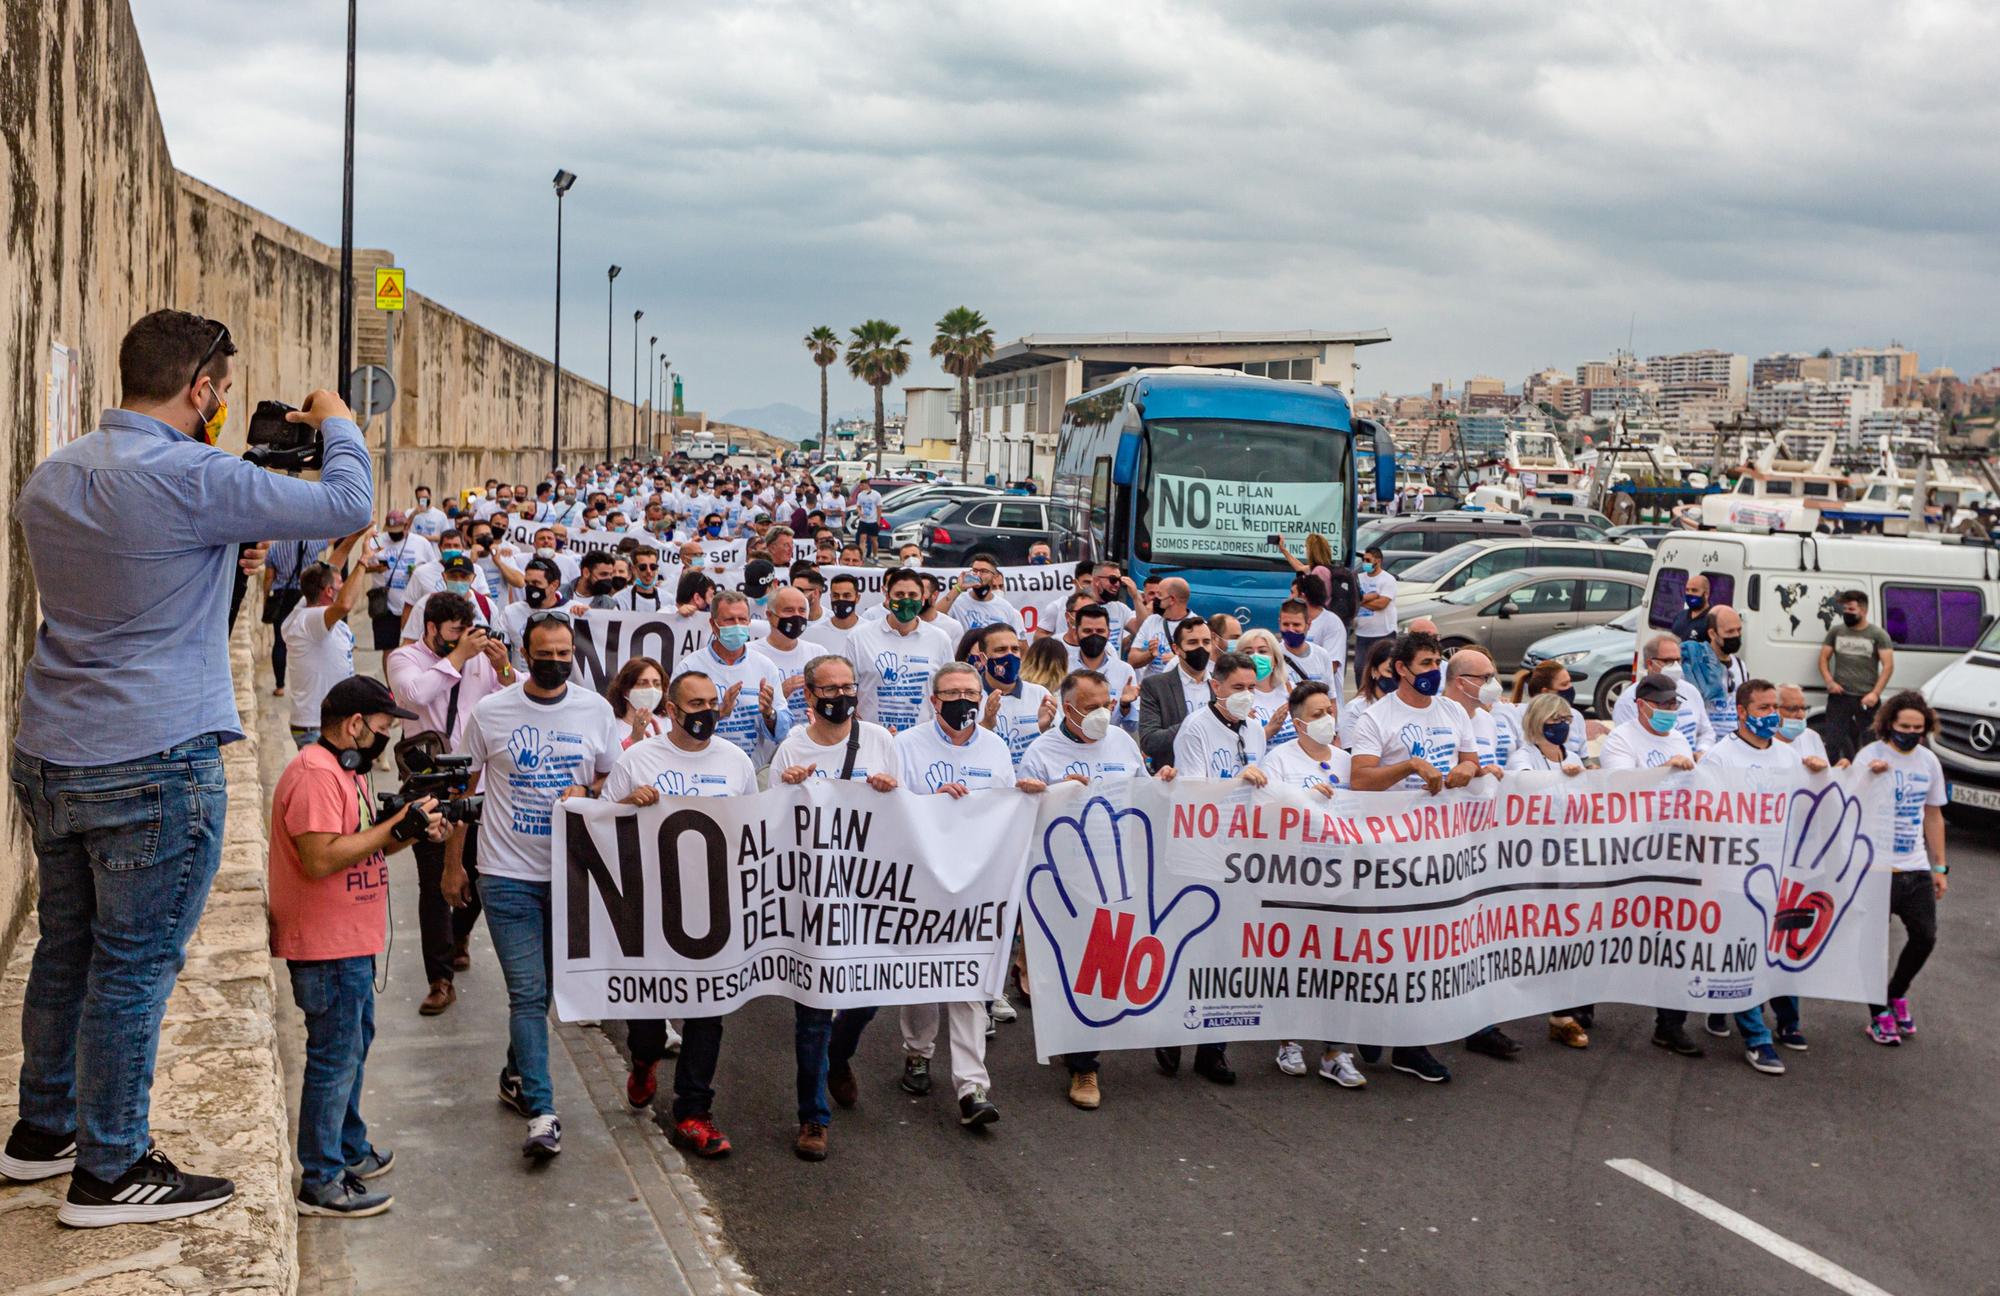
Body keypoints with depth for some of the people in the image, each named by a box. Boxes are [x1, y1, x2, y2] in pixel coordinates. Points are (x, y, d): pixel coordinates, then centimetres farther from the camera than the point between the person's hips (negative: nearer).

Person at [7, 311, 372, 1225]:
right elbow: (347, 507, -12)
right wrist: (338, 428, 6)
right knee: (134, 968, 2)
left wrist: (222, 558, 16)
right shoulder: (194, 479, -17)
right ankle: (109, 1173, 12)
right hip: (154, 766, -8)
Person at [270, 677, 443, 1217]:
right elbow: (320, 858, -28)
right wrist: (396, 826, -23)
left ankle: (350, 1152, 35)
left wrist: (409, 832, 3)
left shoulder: (346, 771, 14)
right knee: (335, 1058, -4)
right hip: (327, 948, -11)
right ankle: (320, 1183, 4)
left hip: (352, 944, 11)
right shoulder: (314, 775, -19)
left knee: (353, 1047, 21)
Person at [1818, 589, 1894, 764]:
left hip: (1865, 699, -2)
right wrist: (1829, 681, -3)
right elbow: (1823, 658, 14)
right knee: (1833, 741, -5)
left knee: (1862, 743, 1)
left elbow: (1888, 666, -3)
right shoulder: (1836, 632, 12)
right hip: (1839, 697, 2)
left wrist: (1875, 693, -12)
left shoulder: (1878, 634, 2)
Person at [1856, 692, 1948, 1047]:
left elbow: (1933, 816, 16)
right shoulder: (1870, 756, -8)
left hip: (1916, 868, 5)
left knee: (1925, 937, 7)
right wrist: (1870, 777, -33)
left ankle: (1897, 994, 31)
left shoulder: (1929, 761, 8)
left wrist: (1940, 867, 15)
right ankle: (1879, 1015, 15)